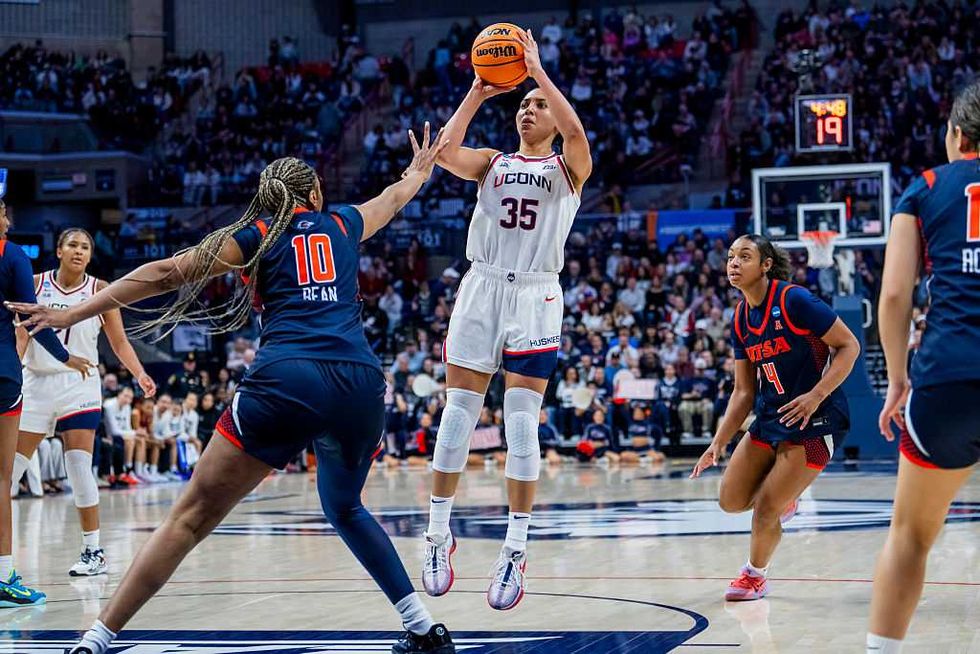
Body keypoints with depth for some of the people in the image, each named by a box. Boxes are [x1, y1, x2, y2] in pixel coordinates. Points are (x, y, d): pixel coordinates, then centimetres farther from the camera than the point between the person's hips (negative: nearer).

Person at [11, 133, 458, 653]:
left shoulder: (256, 236, 16)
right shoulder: (341, 225, 25)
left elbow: (167, 273, 8)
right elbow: (394, 197, 47)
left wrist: (71, 315, 10)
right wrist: (420, 169, 69)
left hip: (285, 381, -3)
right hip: (360, 383, 3)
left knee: (192, 517, -1)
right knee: (344, 509, 29)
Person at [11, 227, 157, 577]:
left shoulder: (100, 291, 0)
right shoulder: (36, 285, 1)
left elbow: (119, 342, 3)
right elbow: (19, 333, 3)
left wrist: (139, 374, -12)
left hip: (79, 385, -1)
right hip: (37, 383, 1)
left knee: (79, 466, -7)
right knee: (9, 467, 0)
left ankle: (93, 551, 2)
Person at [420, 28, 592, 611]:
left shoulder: (568, 167, 7)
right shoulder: (493, 163, 15)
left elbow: (576, 134, -17)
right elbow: (445, 152, -5)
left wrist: (539, 70, -13)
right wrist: (478, 93, -4)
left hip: (535, 295, -3)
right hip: (481, 286, 3)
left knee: (521, 421, -9)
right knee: (458, 415, 0)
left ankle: (516, 550, -6)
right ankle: (439, 535, 9)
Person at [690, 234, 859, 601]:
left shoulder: (794, 300, -17)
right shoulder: (741, 319, 5)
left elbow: (849, 345, -14)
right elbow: (744, 391, 10)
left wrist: (816, 395, -24)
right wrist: (718, 443, 1)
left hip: (814, 421, -7)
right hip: (770, 419, 7)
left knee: (765, 510, -9)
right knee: (731, 501, 3)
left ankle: (756, 574, 20)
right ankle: (784, 498, 34)